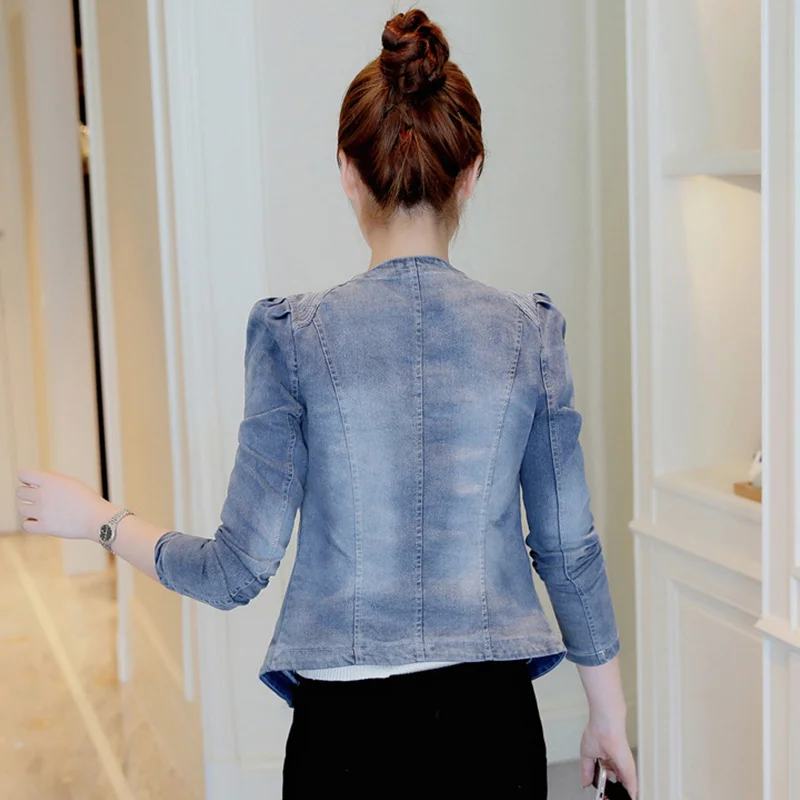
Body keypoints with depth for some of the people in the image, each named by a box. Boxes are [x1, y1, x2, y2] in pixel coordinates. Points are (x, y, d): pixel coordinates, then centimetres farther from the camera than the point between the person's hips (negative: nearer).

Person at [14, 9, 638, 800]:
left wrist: (101, 520, 9)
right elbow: (570, 549, 1)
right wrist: (609, 712, 14)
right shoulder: (529, 332, -5)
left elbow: (239, 570, -8)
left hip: (348, 731, -1)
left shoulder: (296, 336, -11)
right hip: (491, 714, 2)